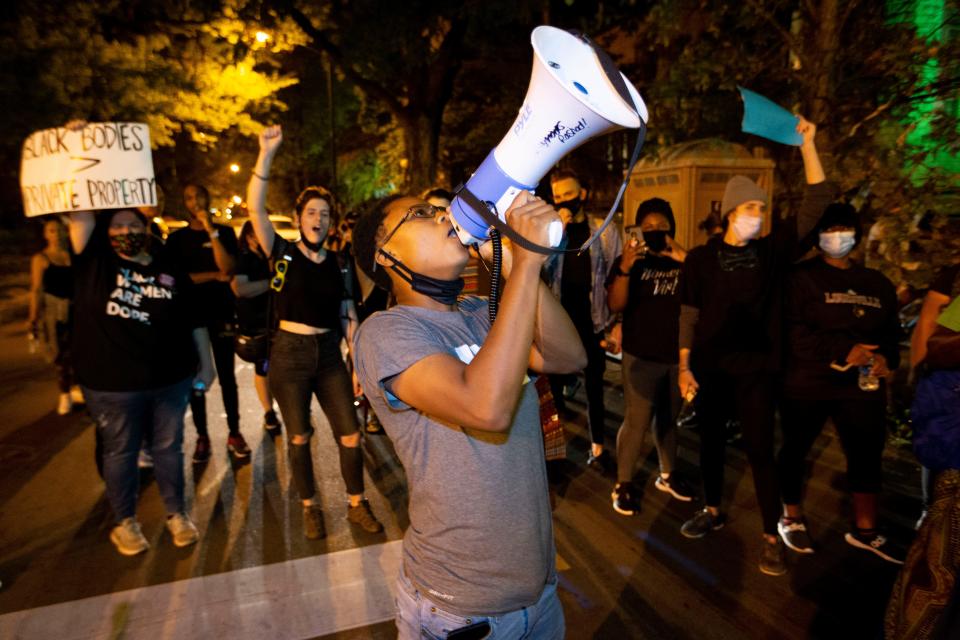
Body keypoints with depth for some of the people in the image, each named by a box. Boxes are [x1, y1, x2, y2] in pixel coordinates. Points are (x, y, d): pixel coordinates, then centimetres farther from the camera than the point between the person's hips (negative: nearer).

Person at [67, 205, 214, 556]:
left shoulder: (170, 269, 2)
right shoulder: (95, 261, -2)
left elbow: (194, 320, 6)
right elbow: (81, 217, -17)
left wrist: (206, 363, 7)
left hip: (171, 379, 2)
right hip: (112, 384, -1)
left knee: (169, 447, 14)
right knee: (120, 452, 13)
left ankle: (176, 513, 32)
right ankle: (125, 522, 33)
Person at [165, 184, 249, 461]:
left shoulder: (224, 232, 4)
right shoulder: (176, 238, 7)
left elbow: (229, 269, -12)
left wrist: (211, 231, -15)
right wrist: (213, 276, -9)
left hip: (221, 312, -1)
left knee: (227, 376, 3)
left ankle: (234, 434, 10)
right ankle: (202, 437, 14)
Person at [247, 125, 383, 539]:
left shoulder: (338, 264, 5)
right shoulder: (283, 254, -2)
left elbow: (349, 319, 6)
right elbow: (255, 209, -18)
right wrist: (267, 153, -26)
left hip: (329, 355, 2)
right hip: (289, 354, -2)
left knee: (350, 435, 2)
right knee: (299, 437, 9)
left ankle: (357, 505, 22)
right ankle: (310, 508, 28)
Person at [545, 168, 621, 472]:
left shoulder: (605, 230, 0)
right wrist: (558, 228, -20)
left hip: (593, 321, 0)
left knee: (594, 385, 12)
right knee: (553, 383, 9)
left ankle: (597, 445, 24)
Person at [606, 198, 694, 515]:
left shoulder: (682, 260, 5)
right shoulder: (628, 262, -3)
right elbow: (615, 305, -15)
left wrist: (684, 259, -21)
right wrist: (625, 267, -29)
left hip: (677, 354, 4)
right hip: (641, 356, -3)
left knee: (669, 418, 15)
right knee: (637, 421, -4)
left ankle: (667, 475, 32)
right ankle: (623, 485, 9)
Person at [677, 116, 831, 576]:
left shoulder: (772, 250, 2)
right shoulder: (700, 258, -1)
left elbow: (816, 204, -3)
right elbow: (689, 314, 0)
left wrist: (807, 144, -6)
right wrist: (684, 365, -4)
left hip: (756, 368, 0)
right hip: (710, 367, 1)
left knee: (760, 450, 4)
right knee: (711, 441, 14)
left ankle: (771, 537, 17)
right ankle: (713, 511, 34)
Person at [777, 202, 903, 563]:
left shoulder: (878, 284, 14)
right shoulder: (802, 278, -6)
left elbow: (891, 330, 13)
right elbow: (794, 333, -17)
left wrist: (886, 357, -8)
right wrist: (844, 350, -23)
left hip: (862, 385, 5)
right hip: (807, 384, -5)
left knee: (868, 455, 10)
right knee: (796, 450, 7)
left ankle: (864, 530, 27)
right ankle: (791, 519, 26)